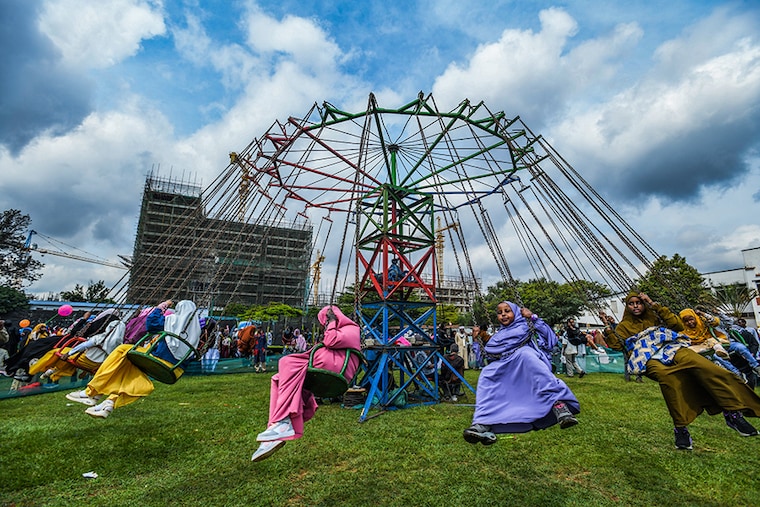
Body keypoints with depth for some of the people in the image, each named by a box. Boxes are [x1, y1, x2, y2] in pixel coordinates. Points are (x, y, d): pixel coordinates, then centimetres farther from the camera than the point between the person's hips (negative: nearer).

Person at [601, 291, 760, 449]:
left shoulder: (654, 316, 24)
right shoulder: (624, 326, 20)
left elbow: (678, 325, 8)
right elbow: (616, 345, 8)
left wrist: (655, 305, 5)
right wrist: (607, 327, -4)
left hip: (670, 348, 2)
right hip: (650, 358, -2)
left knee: (699, 363, -30)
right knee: (666, 376, -36)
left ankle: (733, 412, -21)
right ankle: (680, 427, -30)